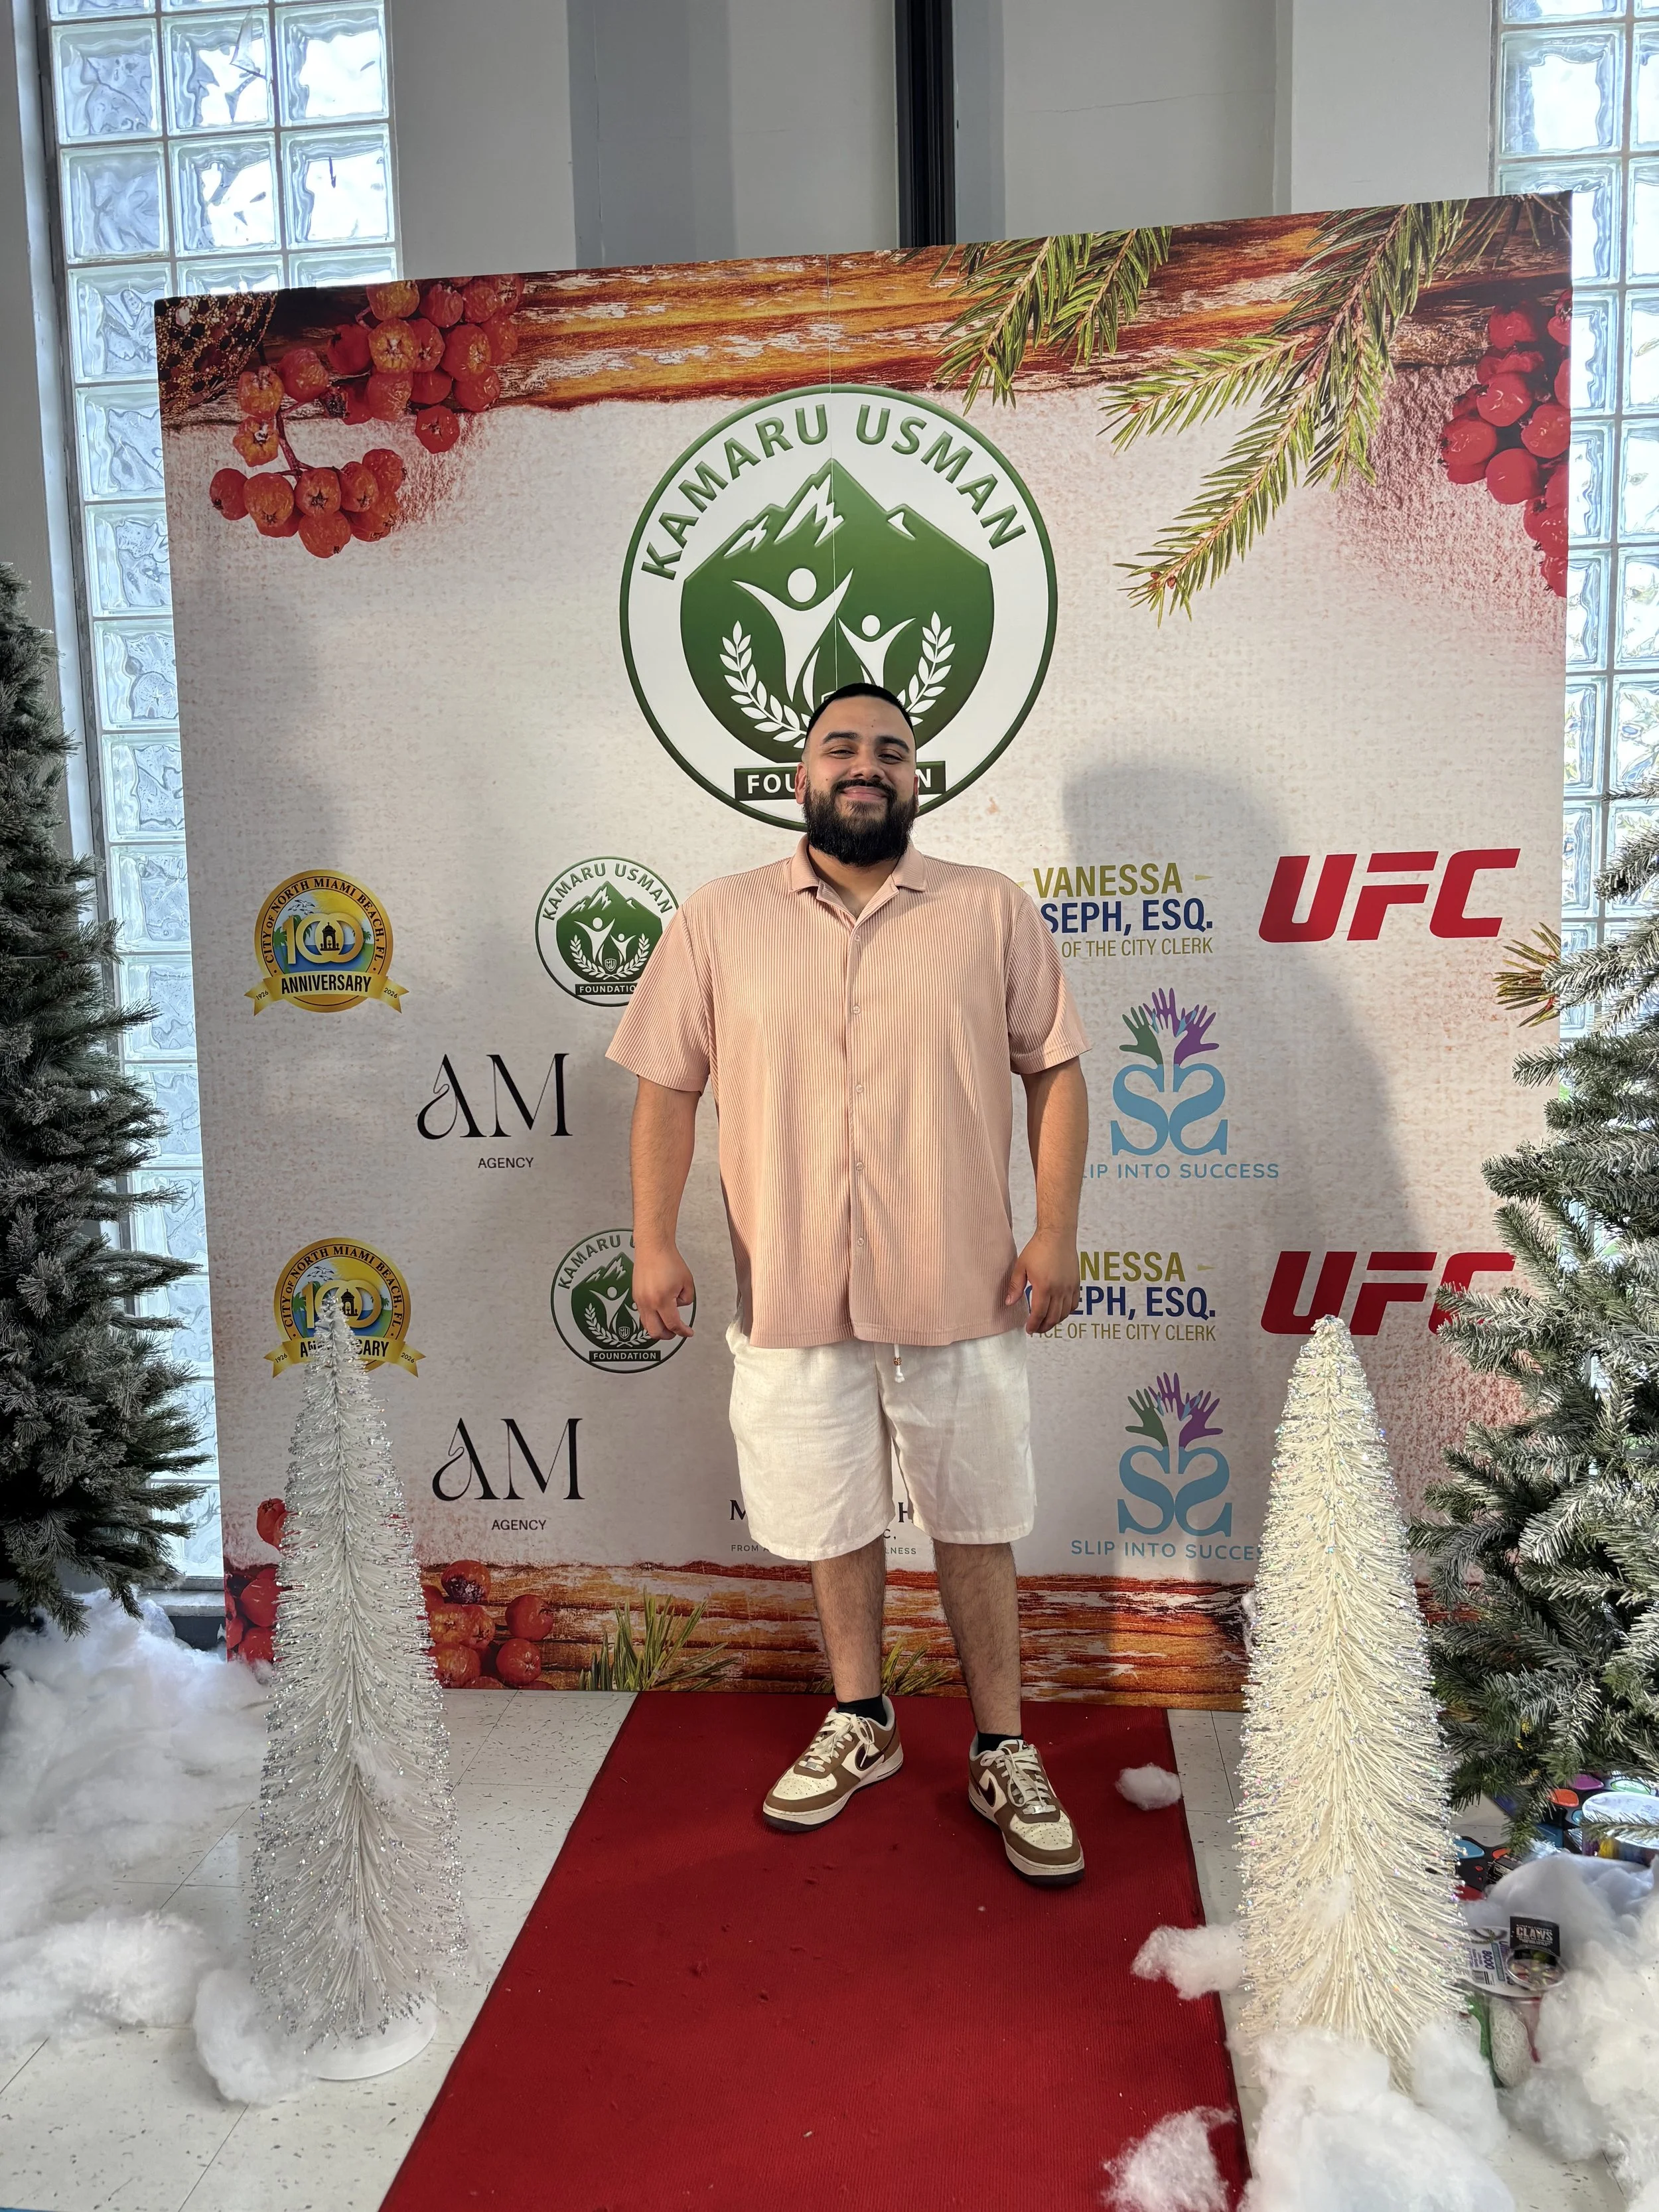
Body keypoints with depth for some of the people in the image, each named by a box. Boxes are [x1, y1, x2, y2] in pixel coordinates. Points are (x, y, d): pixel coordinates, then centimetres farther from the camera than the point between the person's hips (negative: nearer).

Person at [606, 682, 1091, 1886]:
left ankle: (1004, 1753, 29)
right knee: (835, 1519, 16)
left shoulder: (993, 910, 1)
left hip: (960, 1287, -1)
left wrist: (1057, 1231, -7)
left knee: (976, 1525, 11)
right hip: (793, 1290, 1)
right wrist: (655, 1239, -5)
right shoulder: (718, 919, 2)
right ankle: (860, 1724, 39)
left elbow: (1055, 1072, 1)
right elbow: (668, 1086, 3)